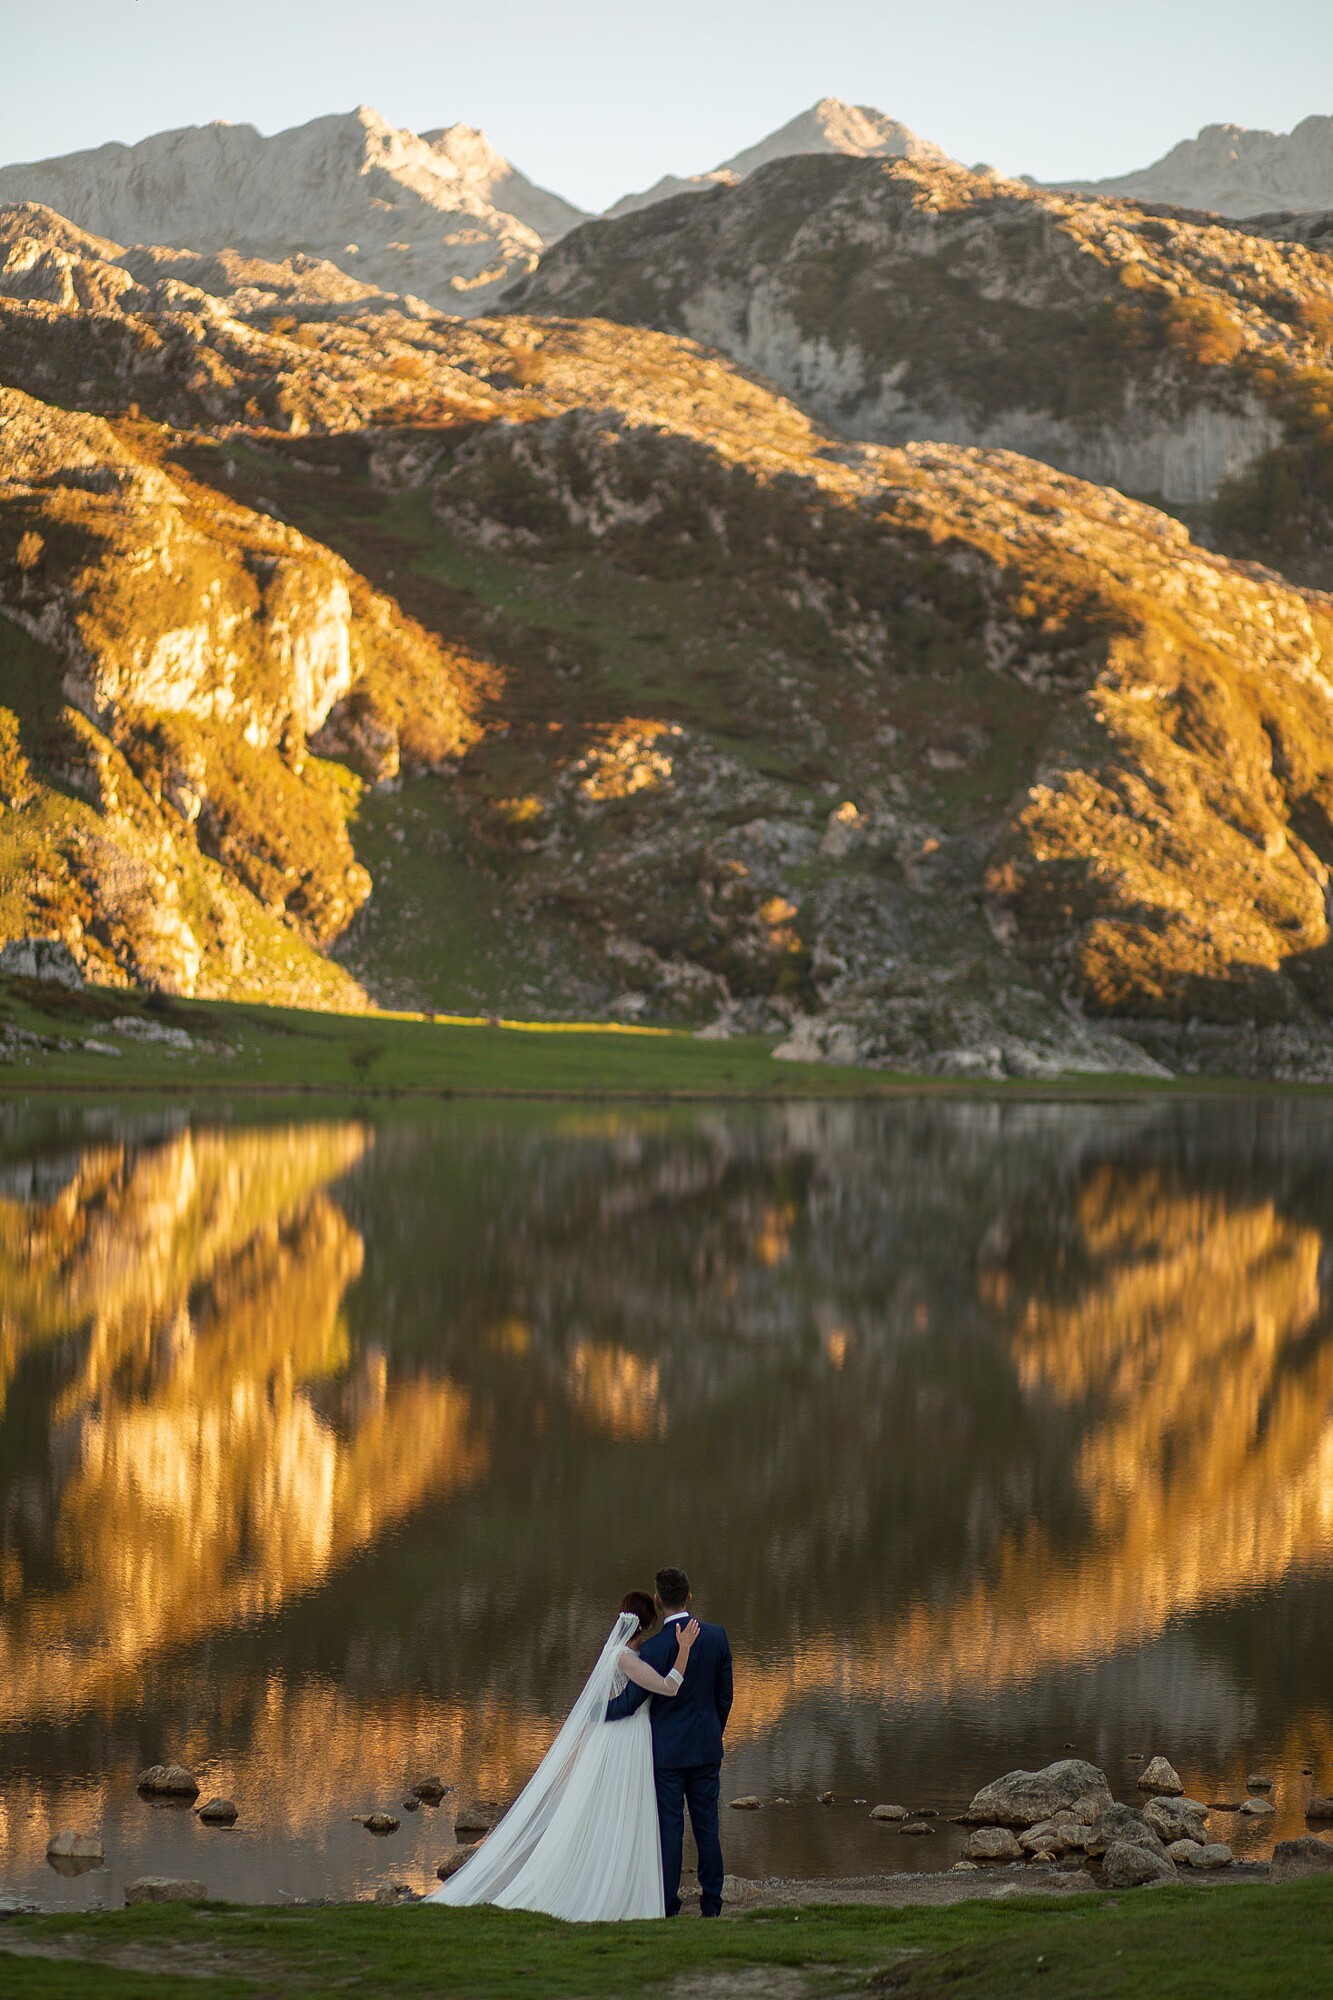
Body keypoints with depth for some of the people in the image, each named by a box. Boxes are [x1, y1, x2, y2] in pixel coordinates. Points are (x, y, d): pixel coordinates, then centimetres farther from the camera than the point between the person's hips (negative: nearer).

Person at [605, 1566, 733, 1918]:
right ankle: (712, 1904, 14)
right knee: (707, 1826, 10)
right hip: (707, 1747, 4)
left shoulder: (654, 1648, -18)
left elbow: (629, 1702, -13)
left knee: (669, 1827, 2)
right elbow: (724, 1696, 6)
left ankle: (668, 1906, 6)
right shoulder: (717, 1637, -3)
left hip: (667, 1749, -4)